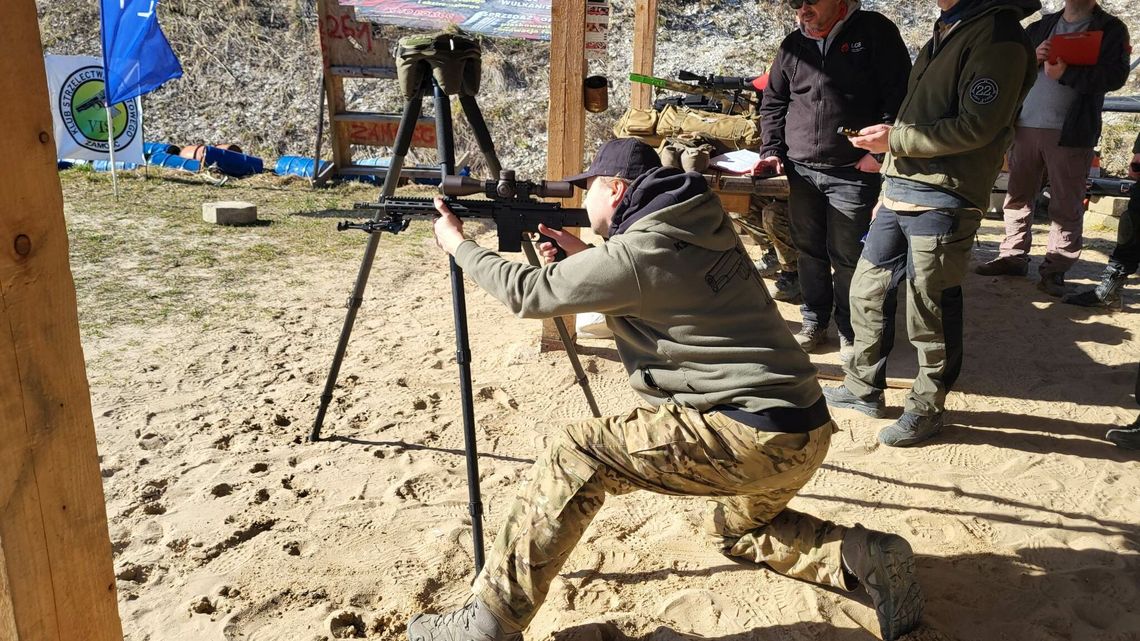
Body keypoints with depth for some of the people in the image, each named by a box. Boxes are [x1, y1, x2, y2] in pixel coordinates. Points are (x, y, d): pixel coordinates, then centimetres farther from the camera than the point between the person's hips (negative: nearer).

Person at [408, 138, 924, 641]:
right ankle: (863, 556, 15)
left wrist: (458, 245, 12)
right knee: (736, 528, 35)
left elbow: (529, 293, -3)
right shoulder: (702, 224, 9)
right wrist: (585, 259, 19)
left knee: (575, 455, -9)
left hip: (756, 439, -9)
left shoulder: (634, 253, -14)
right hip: (805, 432, 9)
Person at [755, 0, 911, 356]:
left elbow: (899, 96, -6)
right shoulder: (793, 45, 11)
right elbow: (773, 102, 19)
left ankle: (849, 331, 16)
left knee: (846, 256, 1)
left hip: (853, 173, -4)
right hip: (800, 170, 5)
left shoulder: (875, 31, -3)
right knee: (809, 250, 12)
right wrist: (772, 150, 6)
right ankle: (814, 322, 26)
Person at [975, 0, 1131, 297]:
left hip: (1070, 133, -4)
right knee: (1018, 196, 10)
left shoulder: (1111, 28, 3)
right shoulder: (1041, 26, 15)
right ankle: (1013, 257, 20)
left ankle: (1055, 269, 3)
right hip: (1025, 126, 4)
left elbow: (1115, 76, -10)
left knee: (1066, 206, -1)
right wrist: (1031, 58, -8)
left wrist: (1065, 73, -23)